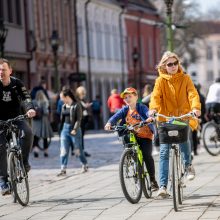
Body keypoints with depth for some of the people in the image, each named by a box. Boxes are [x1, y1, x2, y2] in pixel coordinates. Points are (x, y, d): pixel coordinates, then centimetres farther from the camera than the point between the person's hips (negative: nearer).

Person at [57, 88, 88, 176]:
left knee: (78, 150, 7)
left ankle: (85, 165, 27)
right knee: (63, 150, -4)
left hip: (74, 130, -5)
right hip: (65, 129, 6)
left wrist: (75, 129, -21)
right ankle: (63, 169, -4)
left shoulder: (76, 105, -10)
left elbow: (78, 119, -14)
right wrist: (62, 128, 12)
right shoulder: (64, 106, 9)